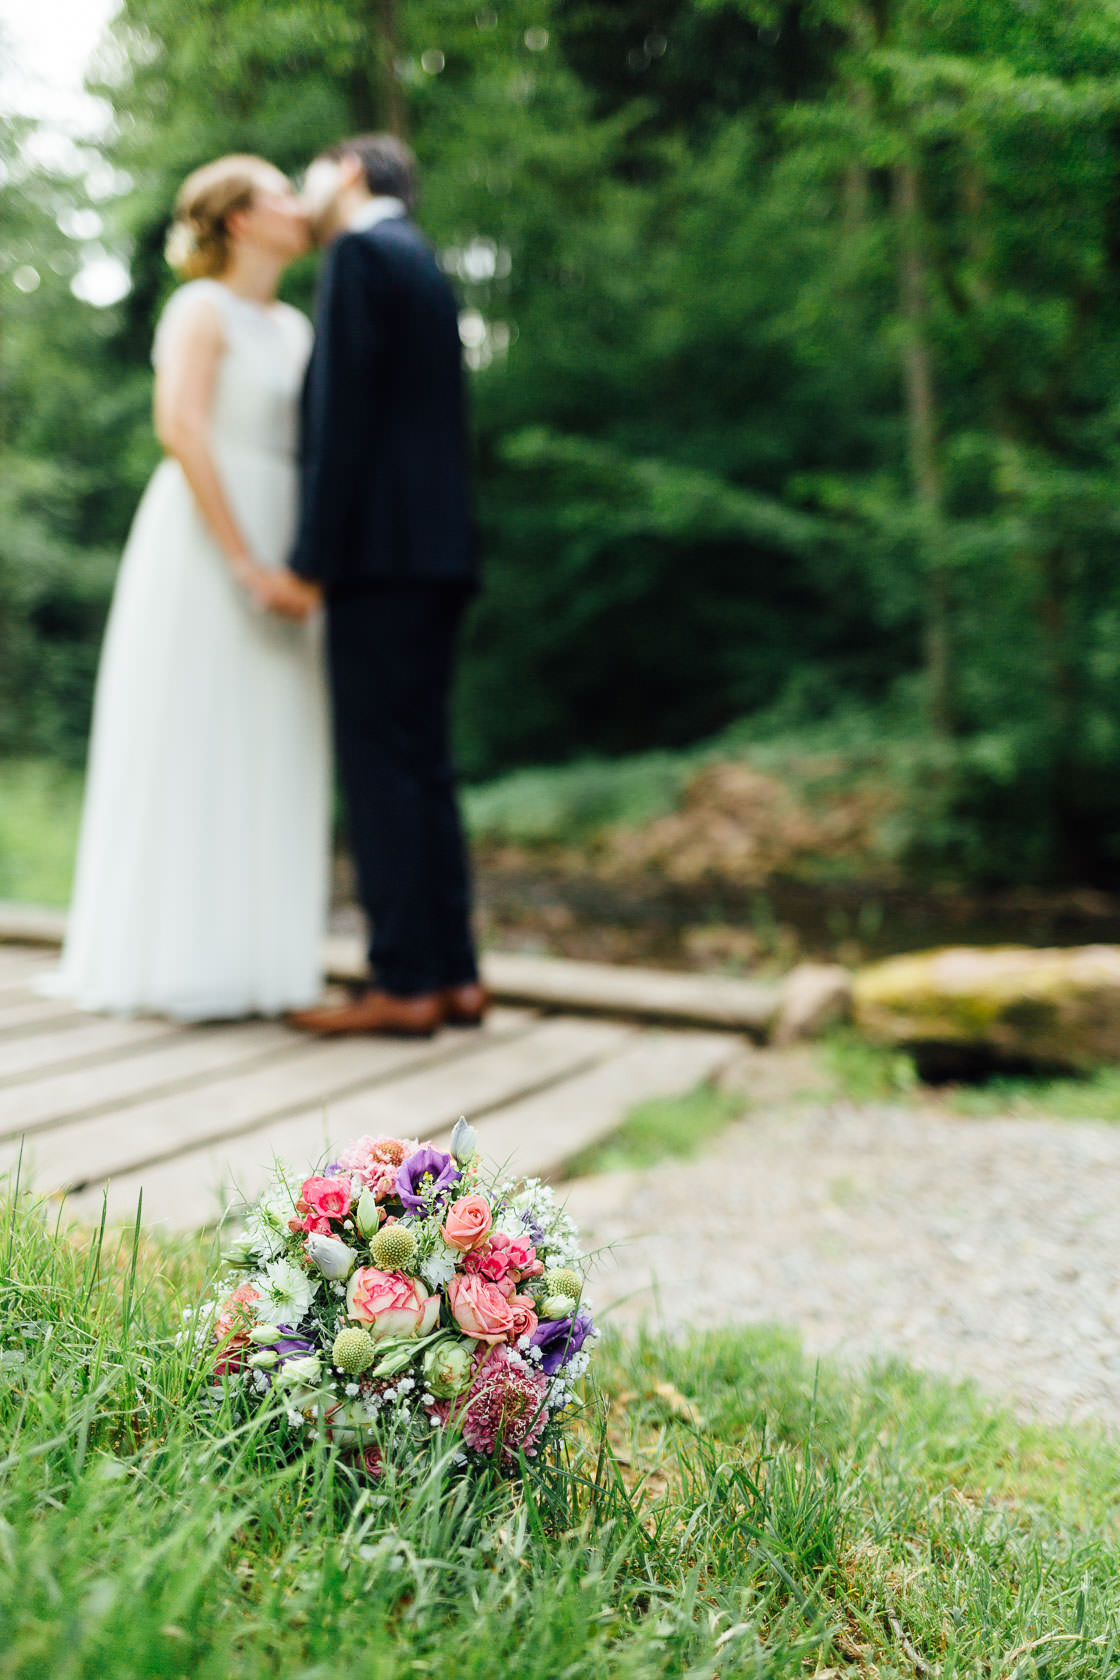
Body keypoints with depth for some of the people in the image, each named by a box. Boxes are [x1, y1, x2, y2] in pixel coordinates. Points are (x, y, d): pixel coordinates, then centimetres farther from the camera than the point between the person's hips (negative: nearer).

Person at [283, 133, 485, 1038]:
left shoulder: (360, 252, -3)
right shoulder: (421, 263, 25)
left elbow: (345, 414, -13)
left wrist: (315, 557, -15)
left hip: (382, 552, -9)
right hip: (436, 553, 9)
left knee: (381, 764, -9)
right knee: (421, 763, 8)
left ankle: (403, 984, -7)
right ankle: (453, 974, 10)